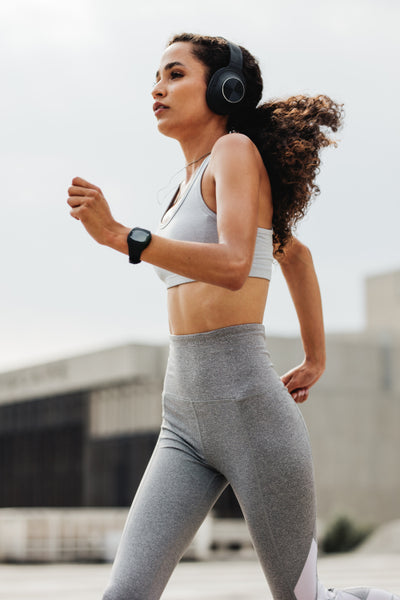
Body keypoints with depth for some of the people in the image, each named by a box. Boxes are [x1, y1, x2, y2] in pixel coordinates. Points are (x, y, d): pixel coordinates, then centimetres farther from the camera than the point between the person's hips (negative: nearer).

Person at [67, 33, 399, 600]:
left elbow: (234, 266, -25)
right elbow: (294, 253, 32)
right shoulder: (198, 181, 18)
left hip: (250, 410, -8)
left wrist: (118, 235, -31)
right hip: (184, 422, 8)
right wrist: (316, 359, 35)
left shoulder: (238, 149, -6)